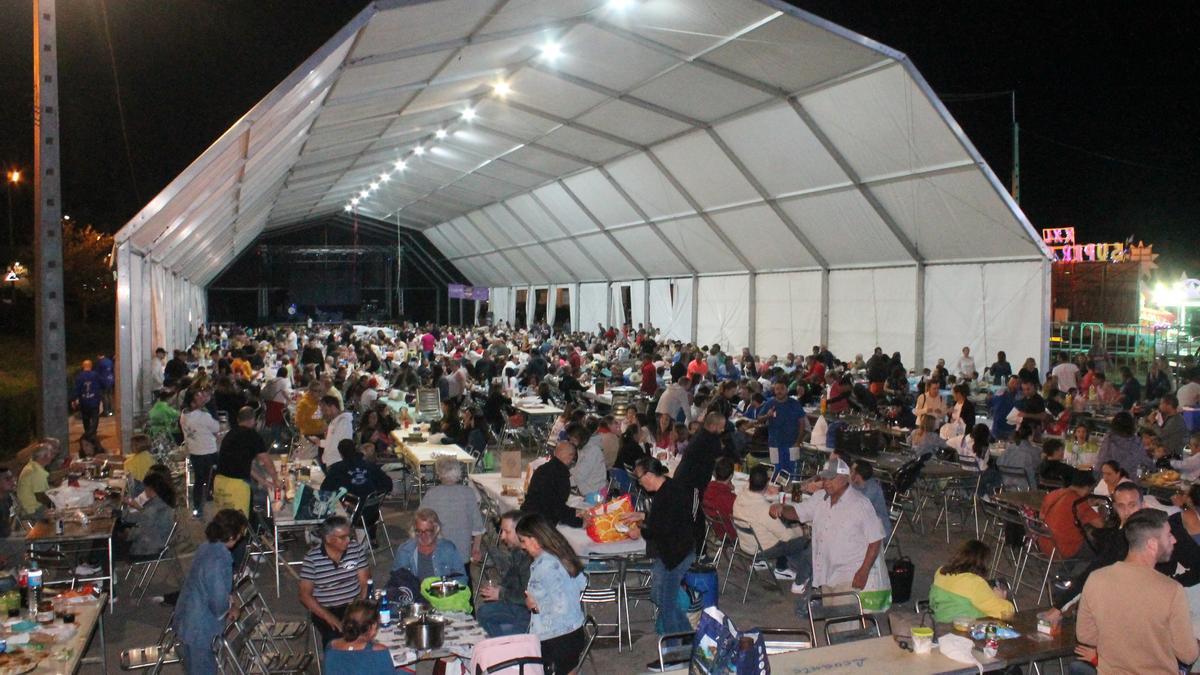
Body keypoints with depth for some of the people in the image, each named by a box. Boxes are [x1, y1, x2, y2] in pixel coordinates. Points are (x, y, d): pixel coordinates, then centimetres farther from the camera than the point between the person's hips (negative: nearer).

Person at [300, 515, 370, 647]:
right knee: (336, 638, -29)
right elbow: (305, 595, -5)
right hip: (325, 610, -2)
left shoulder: (357, 549, -1)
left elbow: (365, 584, -2)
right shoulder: (312, 558, -7)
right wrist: (329, 617, -16)